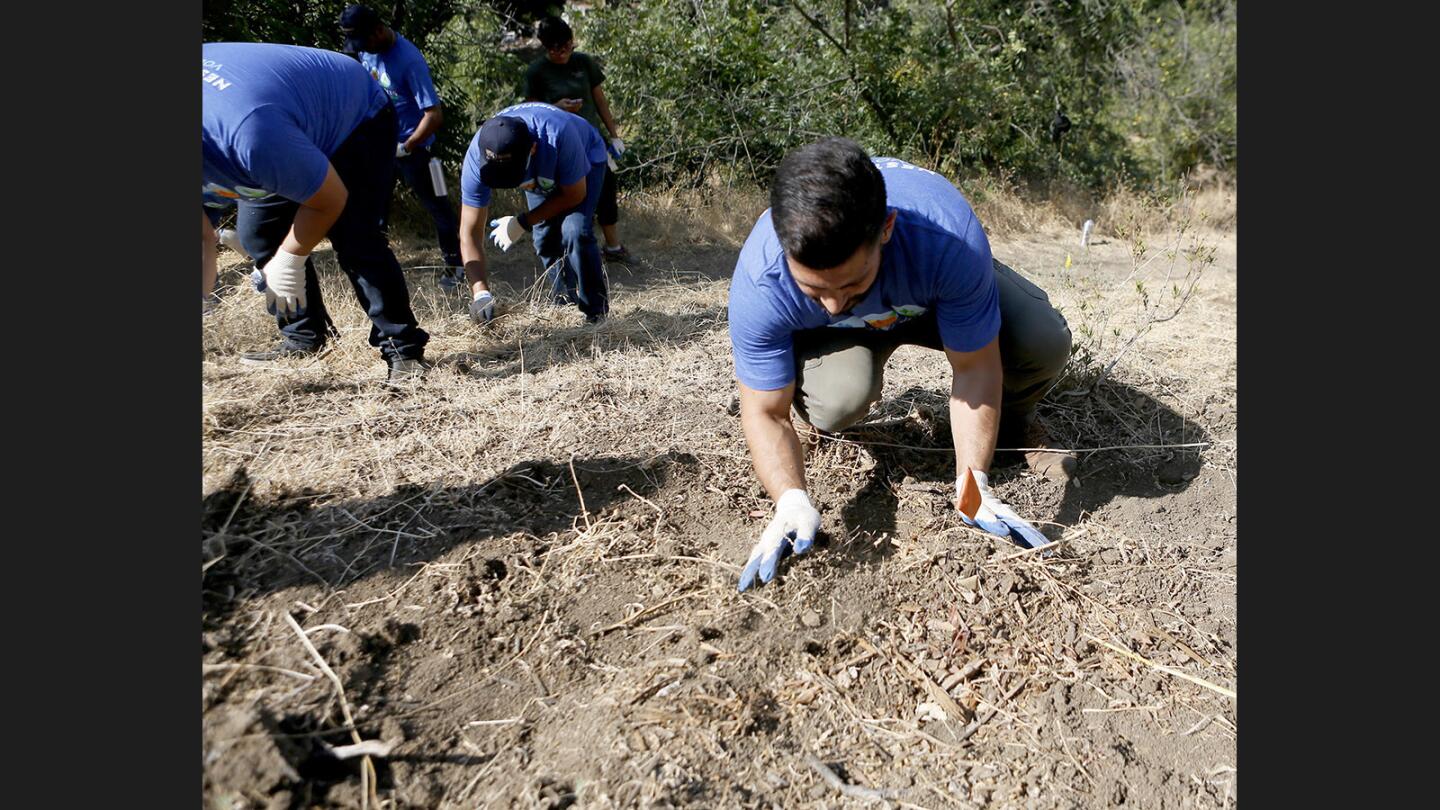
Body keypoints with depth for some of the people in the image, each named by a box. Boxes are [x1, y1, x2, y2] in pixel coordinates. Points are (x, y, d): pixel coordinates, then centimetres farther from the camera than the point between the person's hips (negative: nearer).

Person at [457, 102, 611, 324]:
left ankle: (596, 310, -8)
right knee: (545, 238, -2)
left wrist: (523, 223, -30)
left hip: (586, 161, -4)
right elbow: (469, 233, -33)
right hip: (543, 175, 4)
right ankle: (570, 299, 22)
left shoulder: (558, 135, -46)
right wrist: (480, 292, -44)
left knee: (575, 231, -23)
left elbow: (574, 194, -27)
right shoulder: (477, 156, -35)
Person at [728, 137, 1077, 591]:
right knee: (838, 400, -34)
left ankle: (1011, 421, 11)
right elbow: (765, 414, -27)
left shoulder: (949, 236, -41)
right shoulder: (759, 282, -38)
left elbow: (974, 367, -28)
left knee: (1045, 343, -24)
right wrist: (791, 500, -43)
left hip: (935, 296, 1)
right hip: (840, 333, 0)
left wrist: (974, 484, -35)